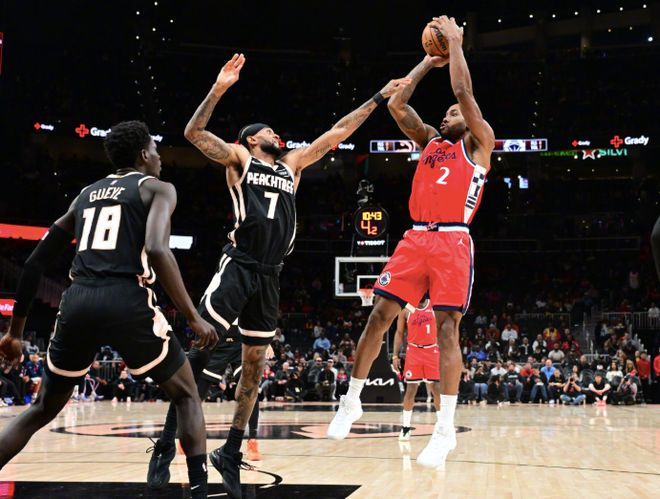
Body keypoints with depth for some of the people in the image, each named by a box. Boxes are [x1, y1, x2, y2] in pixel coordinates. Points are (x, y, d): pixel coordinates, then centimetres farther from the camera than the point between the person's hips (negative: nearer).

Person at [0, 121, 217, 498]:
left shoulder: (85, 194, 25)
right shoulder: (158, 188, 9)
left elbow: (36, 262, 23)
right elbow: (156, 250, -12)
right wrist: (194, 317, -10)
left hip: (77, 304, 5)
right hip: (127, 302, -5)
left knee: (44, 410, 22)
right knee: (187, 396, 15)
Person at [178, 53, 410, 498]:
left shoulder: (291, 165, 22)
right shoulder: (238, 158, 9)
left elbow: (336, 134, 23)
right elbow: (194, 133, -3)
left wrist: (379, 98, 23)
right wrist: (220, 89, -13)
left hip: (269, 275, 6)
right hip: (238, 265, -6)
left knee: (255, 364, 8)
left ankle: (231, 453, 17)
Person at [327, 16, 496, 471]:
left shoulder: (478, 143, 8)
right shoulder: (430, 140, 23)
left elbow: (464, 92, -3)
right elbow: (396, 104, 17)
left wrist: (455, 43, 7)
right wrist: (428, 61, 22)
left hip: (453, 243, -5)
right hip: (416, 239, 5)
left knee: (447, 328, -10)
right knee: (379, 316, 0)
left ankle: (446, 429, -8)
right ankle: (352, 403, 13)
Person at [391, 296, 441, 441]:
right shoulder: (406, 310, 0)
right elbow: (399, 333, 4)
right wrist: (395, 355, -3)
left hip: (432, 351, 0)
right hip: (413, 352, 0)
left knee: (437, 389, -1)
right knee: (410, 390, -2)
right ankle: (405, 427, 6)